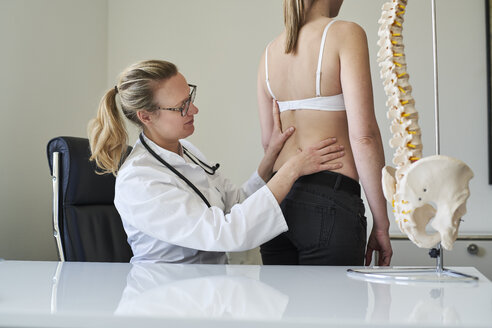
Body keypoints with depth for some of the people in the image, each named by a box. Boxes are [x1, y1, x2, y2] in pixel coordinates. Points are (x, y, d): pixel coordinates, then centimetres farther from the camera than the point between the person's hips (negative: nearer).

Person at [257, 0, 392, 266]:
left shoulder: (270, 51, 12)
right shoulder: (345, 34, -6)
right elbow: (363, 134, -13)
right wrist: (381, 223, -7)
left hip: (277, 197, 6)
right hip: (330, 203, -6)